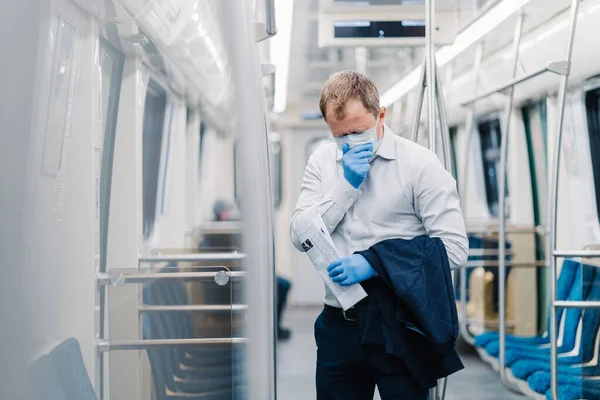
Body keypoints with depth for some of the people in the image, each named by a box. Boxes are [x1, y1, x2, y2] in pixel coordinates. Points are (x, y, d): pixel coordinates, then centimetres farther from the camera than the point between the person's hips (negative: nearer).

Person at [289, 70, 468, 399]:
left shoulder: (420, 164, -7)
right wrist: (346, 185, -11)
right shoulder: (322, 161, 7)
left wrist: (373, 264, -19)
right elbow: (301, 237, 0)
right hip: (338, 326, 4)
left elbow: (454, 247, -13)